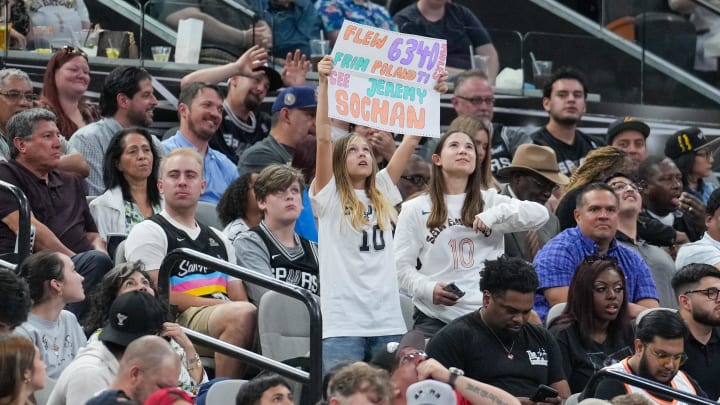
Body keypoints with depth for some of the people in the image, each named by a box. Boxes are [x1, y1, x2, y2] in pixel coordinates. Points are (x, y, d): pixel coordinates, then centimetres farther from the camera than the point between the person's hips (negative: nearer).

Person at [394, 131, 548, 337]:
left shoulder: (491, 201, 12)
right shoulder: (415, 209, 8)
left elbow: (540, 214, -1)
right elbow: (402, 265, 4)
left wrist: (495, 214, -15)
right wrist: (427, 288, -16)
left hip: (485, 317, 1)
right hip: (434, 318, -1)